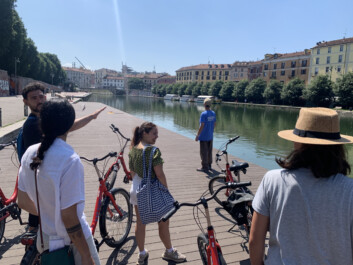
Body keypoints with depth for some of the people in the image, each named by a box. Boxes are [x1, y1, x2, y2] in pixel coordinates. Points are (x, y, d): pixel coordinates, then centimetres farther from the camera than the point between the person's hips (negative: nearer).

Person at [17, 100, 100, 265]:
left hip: (44, 239, 7)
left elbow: (23, 202, 4)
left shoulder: (30, 153, -6)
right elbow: (69, 217, -24)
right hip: (71, 242, -6)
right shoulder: (69, 160, -27)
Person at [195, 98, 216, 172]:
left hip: (203, 137, -7)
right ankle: (209, 165, 27)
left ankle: (204, 167, 8)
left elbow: (202, 126, -19)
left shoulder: (203, 114, -17)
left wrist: (197, 135, -12)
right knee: (209, 151, 17)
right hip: (210, 136, 7)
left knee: (204, 152, 2)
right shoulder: (213, 113, 3)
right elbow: (214, 124, 10)